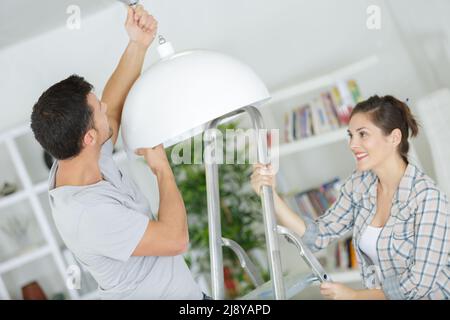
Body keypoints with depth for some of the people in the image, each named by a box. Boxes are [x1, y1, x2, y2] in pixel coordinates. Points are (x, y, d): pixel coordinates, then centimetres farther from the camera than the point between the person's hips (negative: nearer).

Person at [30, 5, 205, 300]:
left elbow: (114, 105, 2)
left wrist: (138, 44, -9)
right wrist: (163, 168, -21)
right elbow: (175, 239, -33)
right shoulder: (86, 214, -36)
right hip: (163, 294, -8)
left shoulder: (79, 157, -10)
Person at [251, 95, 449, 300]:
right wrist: (271, 194, -13)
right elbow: (318, 236, -2)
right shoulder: (359, 183, 0)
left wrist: (354, 295, -10)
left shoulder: (427, 197, -18)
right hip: (378, 294, 5)